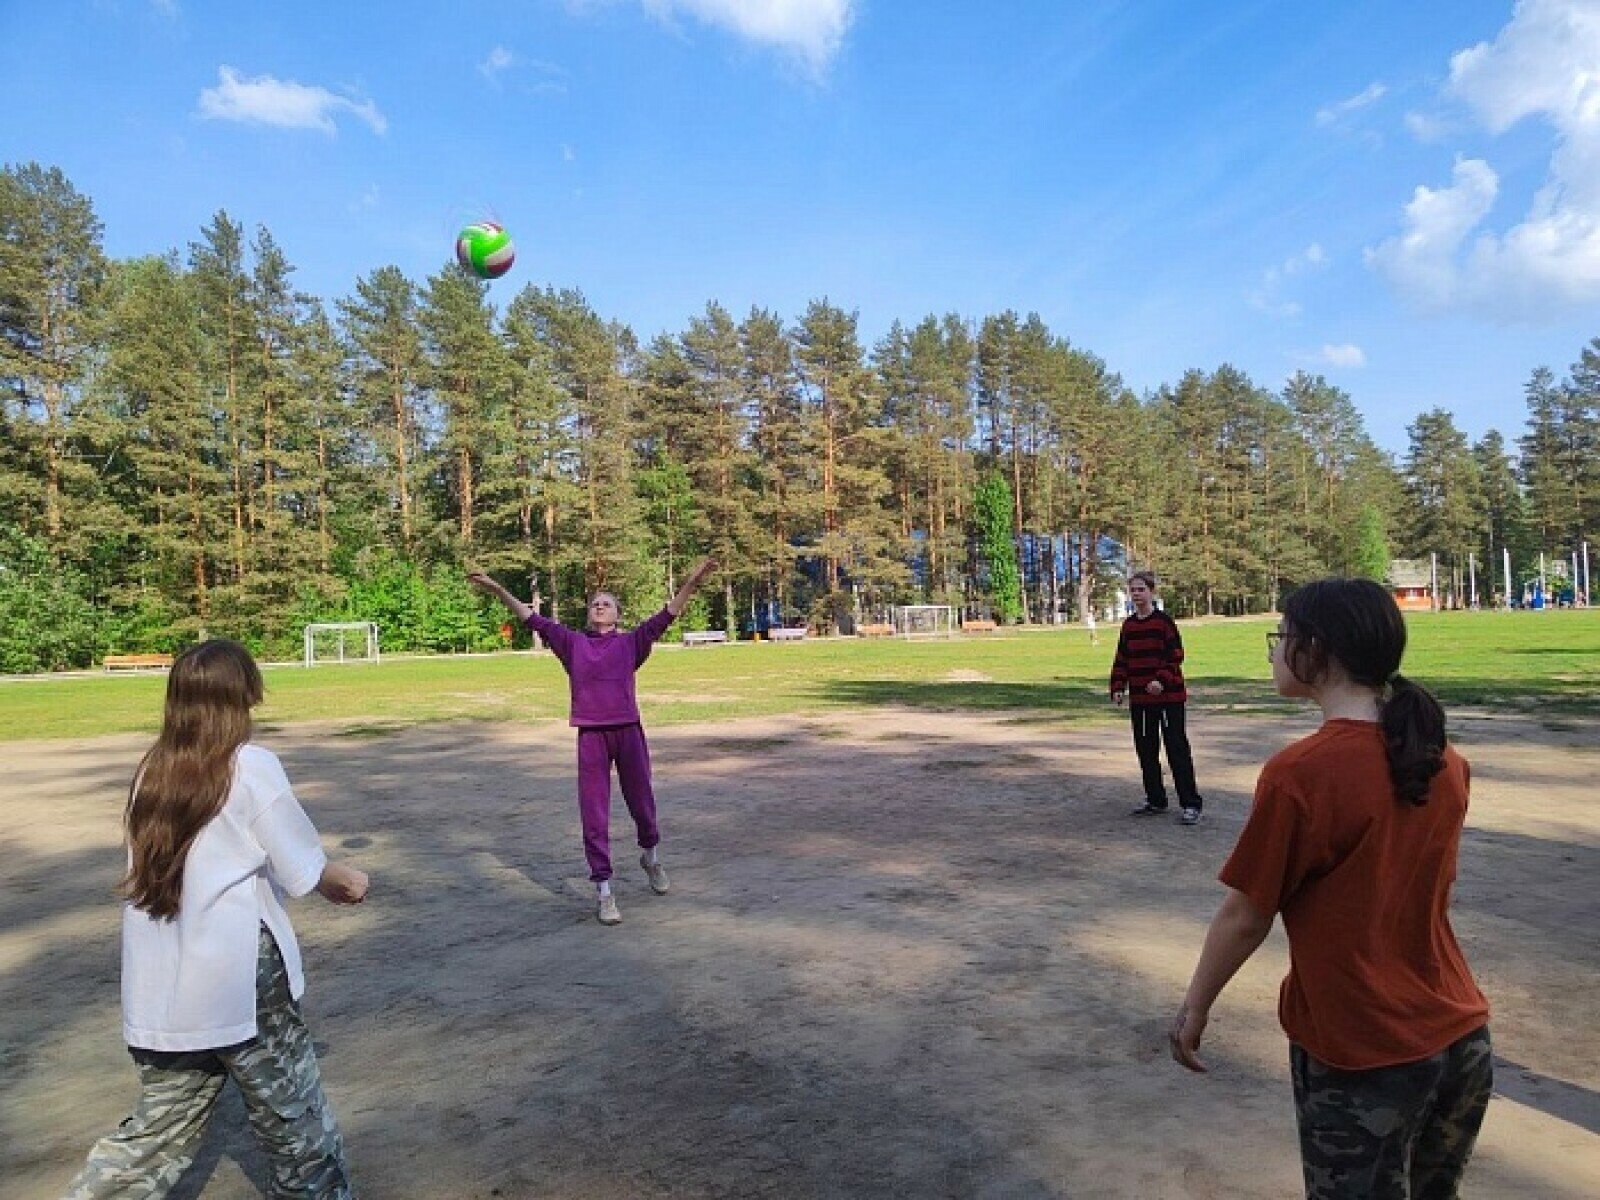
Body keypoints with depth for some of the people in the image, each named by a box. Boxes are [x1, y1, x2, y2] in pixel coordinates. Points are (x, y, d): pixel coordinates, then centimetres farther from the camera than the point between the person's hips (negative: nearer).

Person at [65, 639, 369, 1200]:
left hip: (157, 991, 6)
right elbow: (303, 873, -9)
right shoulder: (250, 765, -13)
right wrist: (345, 880, 11)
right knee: (295, 1120, 13)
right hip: (239, 980, -6)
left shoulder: (152, 771, 3)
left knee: (159, 1130, 19)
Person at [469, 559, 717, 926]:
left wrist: (691, 582, -12)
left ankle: (651, 856, 41)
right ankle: (604, 892, 10)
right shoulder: (573, 643, 11)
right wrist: (498, 590, 0)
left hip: (629, 732, 0)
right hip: (591, 735, 0)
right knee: (594, 815, 1)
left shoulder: (630, 642, 7)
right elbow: (534, 620, 7)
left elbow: (665, 617, -2)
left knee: (642, 804, 11)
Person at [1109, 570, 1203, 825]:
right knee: (1145, 749, 11)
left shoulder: (1164, 621, -8)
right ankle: (1155, 800, 23)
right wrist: (1118, 688, 3)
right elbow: (1121, 660, 13)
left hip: (1169, 696, -6)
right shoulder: (1128, 625, 9)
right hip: (1139, 699, 6)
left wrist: (1162, 680, -24)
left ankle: (1190, 803, 2)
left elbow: (1176, 656, -11)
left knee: (1177, 749, -4)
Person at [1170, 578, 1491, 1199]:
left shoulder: (1299, 772, -24)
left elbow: (1245, 918, -16)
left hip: (1358, 1057, -6)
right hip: (1463, 1040, 6)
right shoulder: (1445, 762, -3)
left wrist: (1194, 1006, -1)